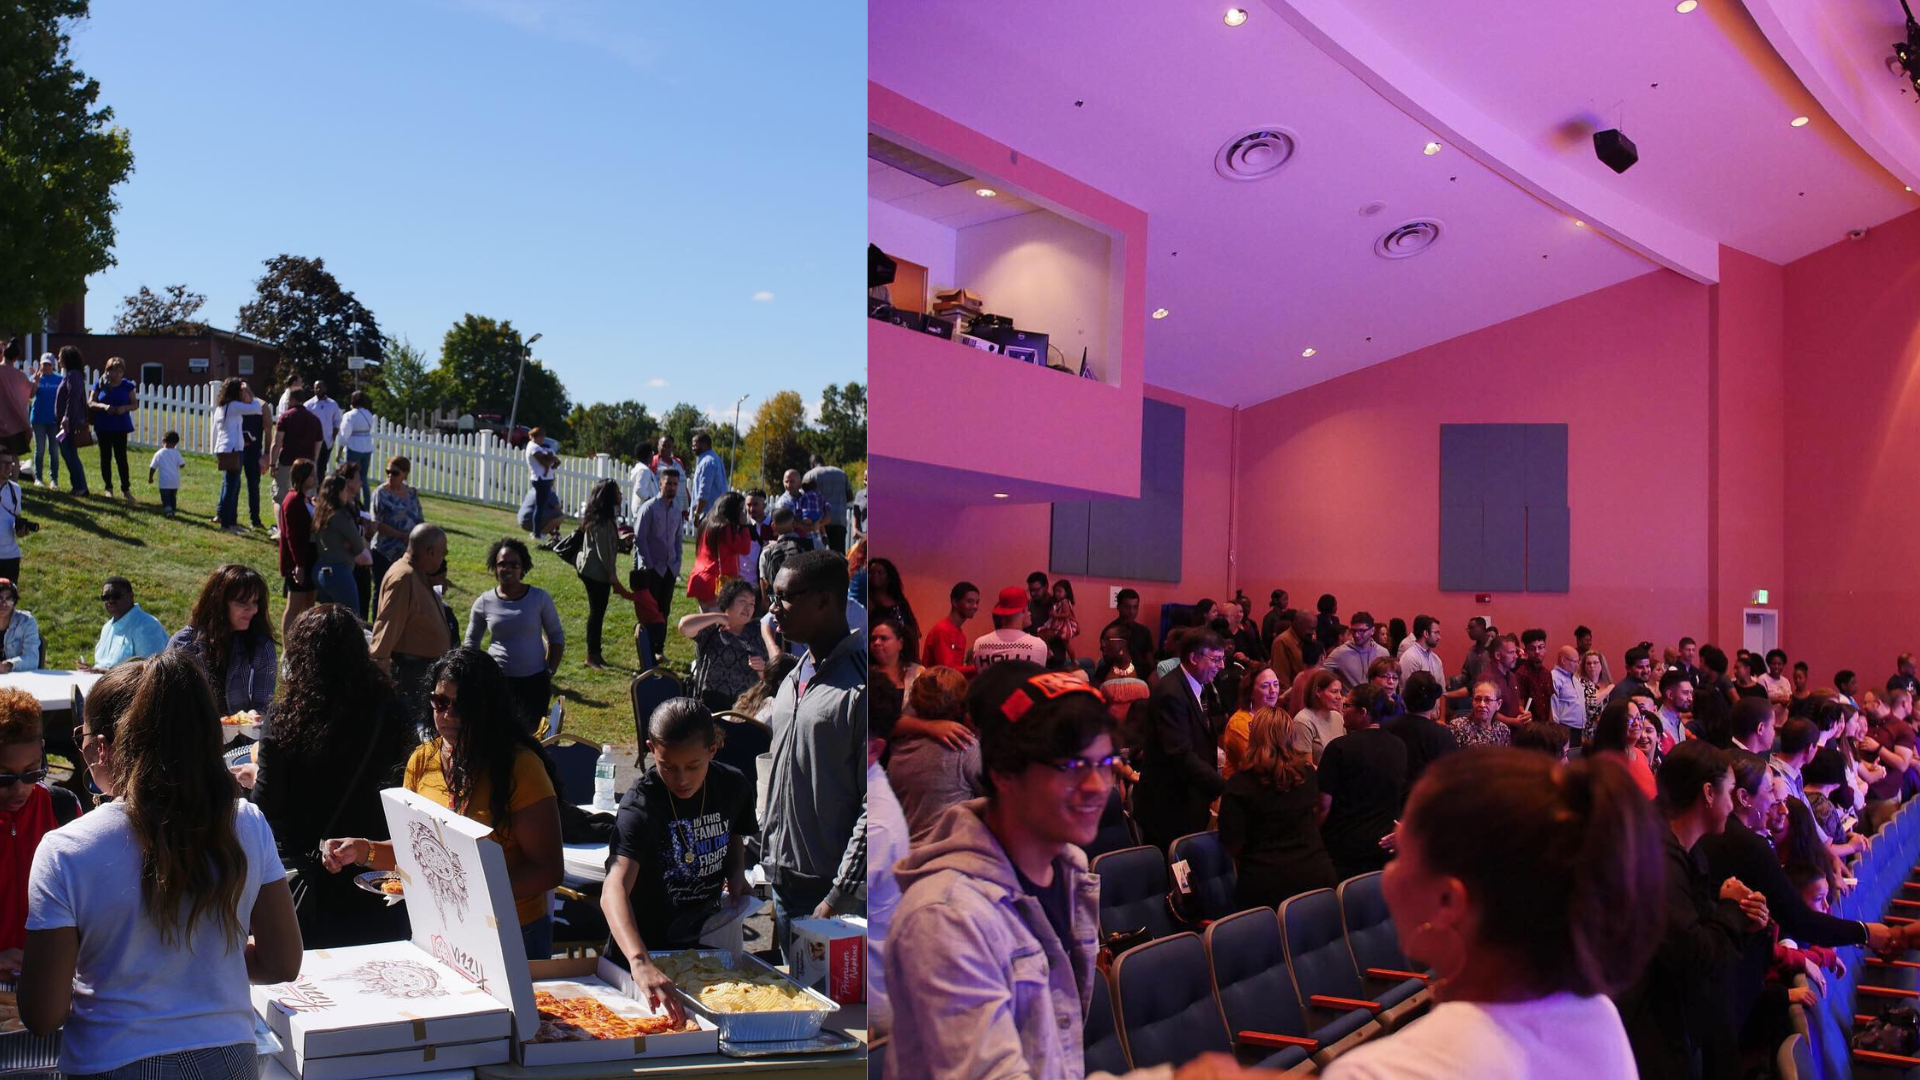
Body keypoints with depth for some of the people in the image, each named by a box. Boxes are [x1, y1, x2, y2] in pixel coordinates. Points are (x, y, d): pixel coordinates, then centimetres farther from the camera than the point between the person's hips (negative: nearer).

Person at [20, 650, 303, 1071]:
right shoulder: (249, 827, -10)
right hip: (229, 1058, 2)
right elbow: (283, 964, -2)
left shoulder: (65, 853, -18)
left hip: (115, 1063, -2)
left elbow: (42, 1016, -15)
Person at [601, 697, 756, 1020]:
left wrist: (736, 877, -5)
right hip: (646, 949, -4)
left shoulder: (733, 786, -8)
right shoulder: (641, 803, -25)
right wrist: (640, 962, -54)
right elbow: (614, 890, -39)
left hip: (705, 945, 4)